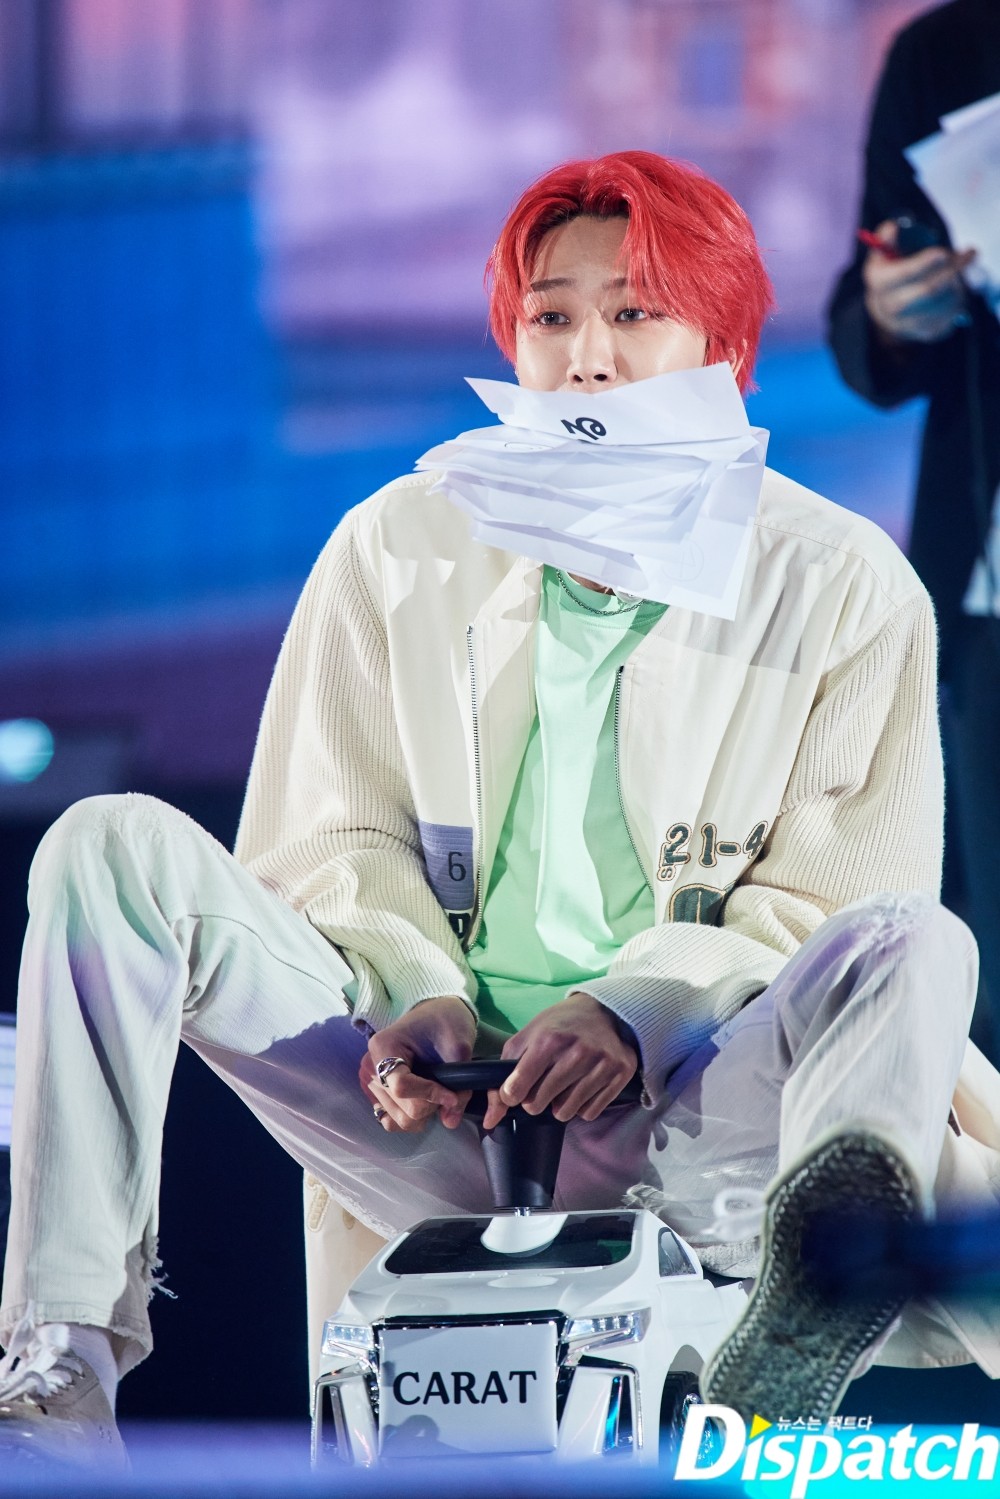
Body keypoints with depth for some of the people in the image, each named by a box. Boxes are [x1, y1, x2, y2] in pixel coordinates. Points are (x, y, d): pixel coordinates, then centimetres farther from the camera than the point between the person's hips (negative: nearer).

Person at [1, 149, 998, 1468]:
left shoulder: (845, 584, 5)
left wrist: (638, 1011, -15)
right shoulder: (398, 548, 12)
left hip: (678, 1121, -2)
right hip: (433, 1108, 2)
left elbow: (838, 898, 2)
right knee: (114, 849, -16)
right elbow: (328, 835, 12)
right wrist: (411, 994, -9)